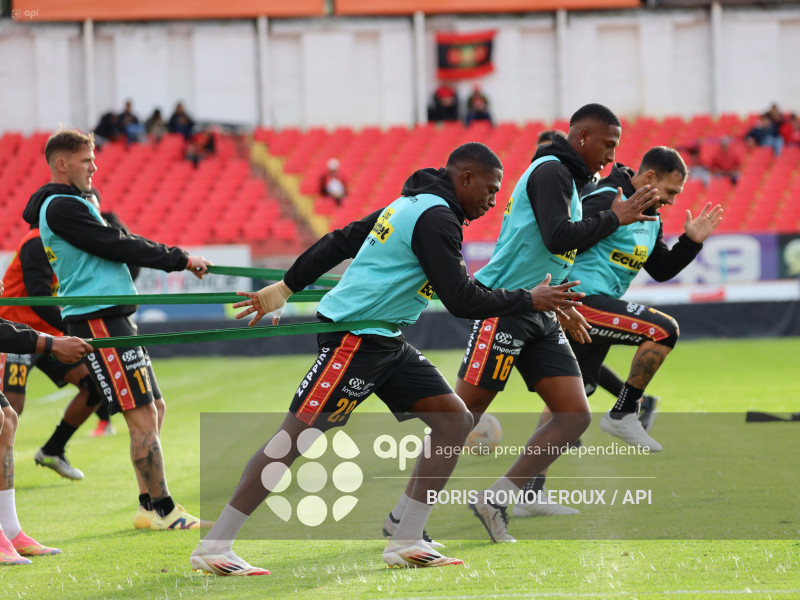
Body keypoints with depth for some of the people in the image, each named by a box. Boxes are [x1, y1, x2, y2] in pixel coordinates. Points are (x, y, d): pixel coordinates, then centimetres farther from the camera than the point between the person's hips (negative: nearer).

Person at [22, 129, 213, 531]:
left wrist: (172, 256, 5)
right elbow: (117, 247, -15)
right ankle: (162, 510, -7)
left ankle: (150, 507, 16)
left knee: (154, 410, 13)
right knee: (143, 415, -10)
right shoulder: (61, 207, -12)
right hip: (99, 320, -11)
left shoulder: (73, 204, 21)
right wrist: (179, 260, -8)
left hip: (112, 318, 11)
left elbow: (117, 241, 18)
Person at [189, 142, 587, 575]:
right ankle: (213, 546, -10)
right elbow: (460, 300, -18)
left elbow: (339, 242, 20)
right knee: (297, 435, -11)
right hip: (354, 338, -11)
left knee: (455, 421, 3)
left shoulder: (410, 206, 17)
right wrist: (530, 300, -8)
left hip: (385, 343, 11)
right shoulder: (436, 218, -14)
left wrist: (284, 288, 26)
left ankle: (406, 543, 3)